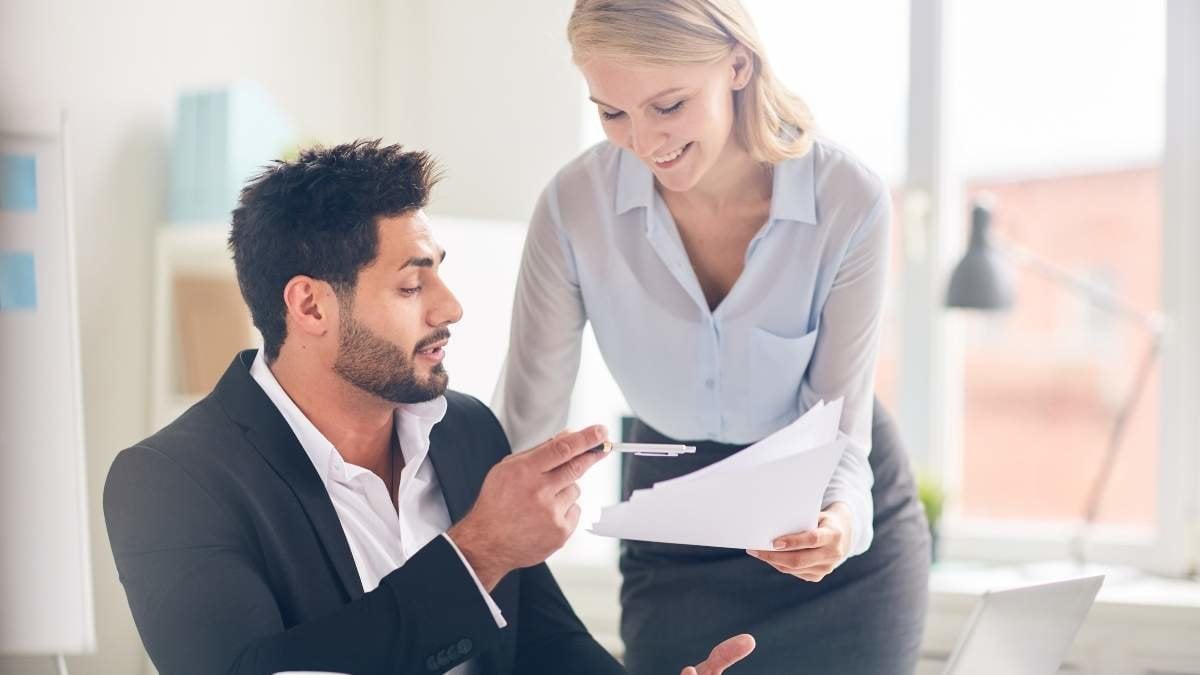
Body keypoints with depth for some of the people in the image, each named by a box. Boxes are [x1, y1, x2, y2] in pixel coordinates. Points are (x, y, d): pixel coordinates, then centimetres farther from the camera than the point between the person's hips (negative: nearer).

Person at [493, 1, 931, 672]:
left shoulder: (849, 201, -21)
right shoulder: (576, 203, -18)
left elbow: (840, 422, -16)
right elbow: (527, 421, -11)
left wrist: (840, 519, -36)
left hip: (838, 529, -1)